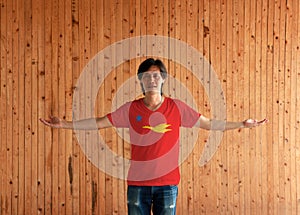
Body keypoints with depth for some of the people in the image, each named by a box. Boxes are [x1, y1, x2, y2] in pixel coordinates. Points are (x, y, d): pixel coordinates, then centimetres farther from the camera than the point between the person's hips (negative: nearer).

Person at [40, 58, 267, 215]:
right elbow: (99, 122, 4)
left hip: (167, 182, 0)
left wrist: (242, 124, -1)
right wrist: (65, 124, 0)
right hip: (137, 182, 1)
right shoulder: (131, 109, 0)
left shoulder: (177, 108, 0)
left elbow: (209, 124, 4)